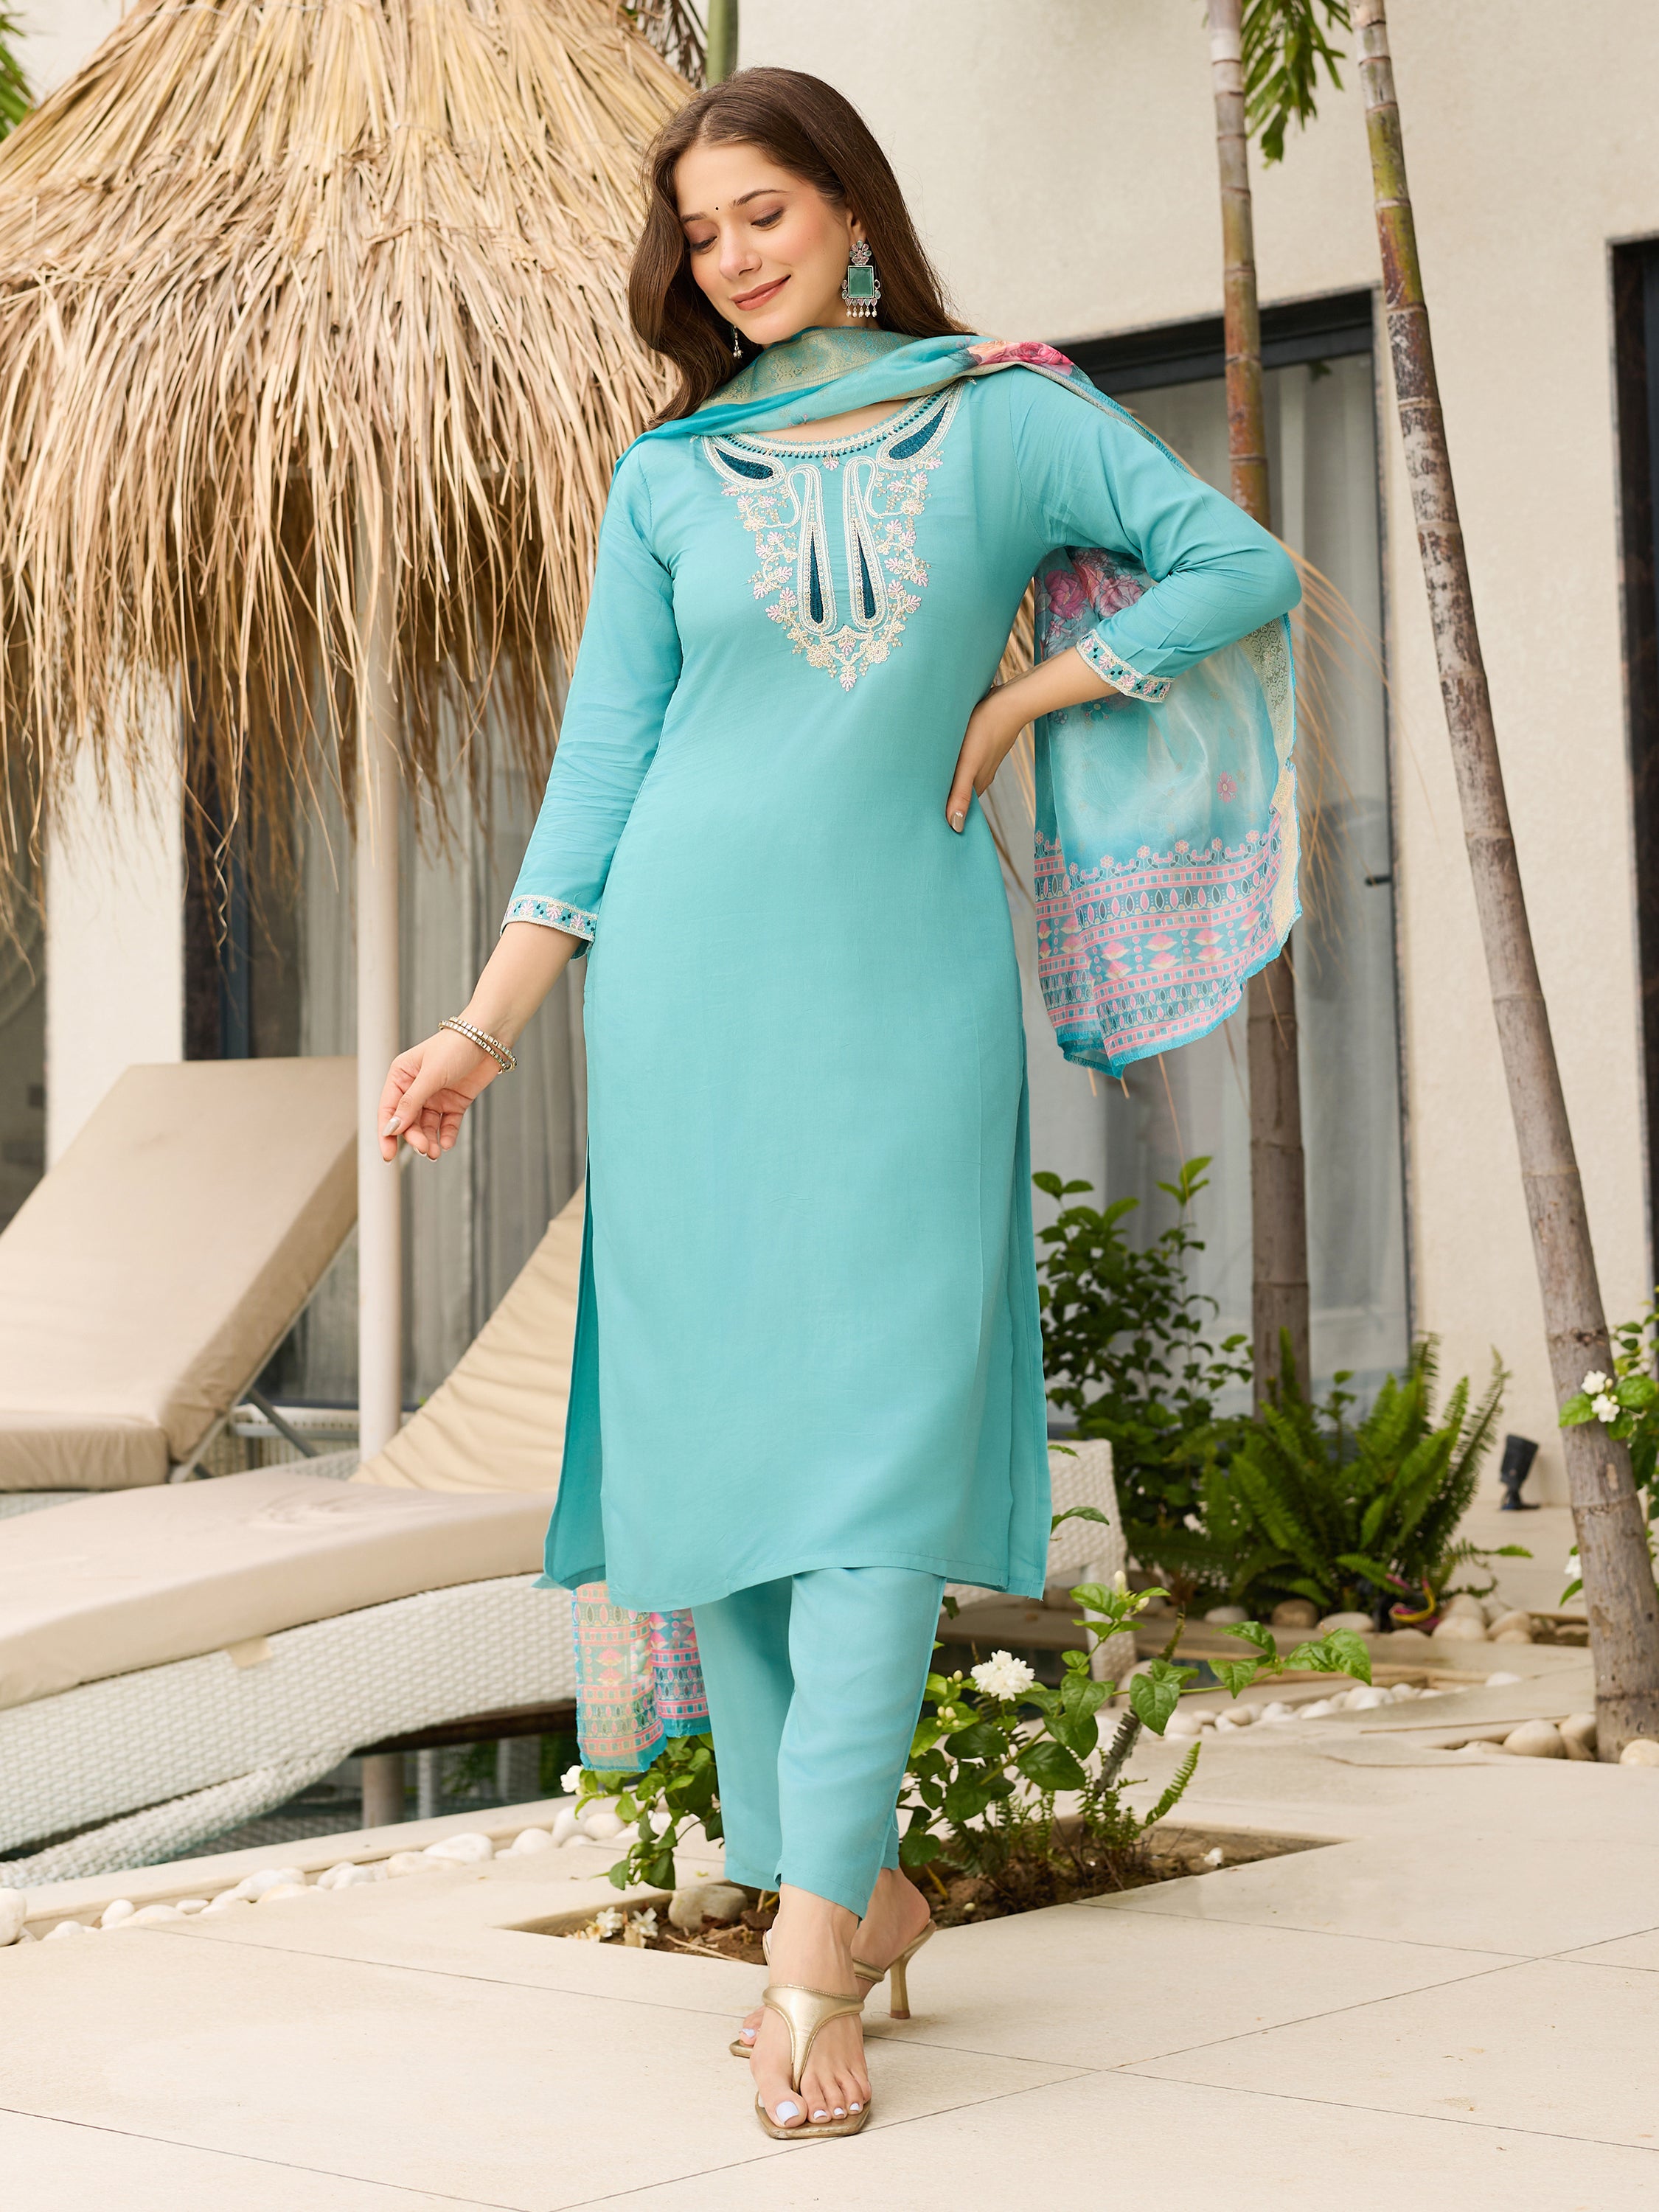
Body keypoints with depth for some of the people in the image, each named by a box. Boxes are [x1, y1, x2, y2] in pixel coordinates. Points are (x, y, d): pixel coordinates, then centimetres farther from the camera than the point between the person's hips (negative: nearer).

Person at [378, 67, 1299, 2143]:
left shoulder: (1007, 415, 8)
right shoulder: (670, 477, 11)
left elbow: (1244, 567, 7)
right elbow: (601, 766, 8)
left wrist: (1018, 693, 1)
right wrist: (488, 1024, 1)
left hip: (910, 972, -2)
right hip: (694, 972, 2)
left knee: (885, 1423, -10)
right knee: (720, 1418, 0)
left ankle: (815, 1937, -9)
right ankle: (852, 1889, 13)